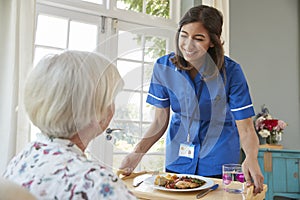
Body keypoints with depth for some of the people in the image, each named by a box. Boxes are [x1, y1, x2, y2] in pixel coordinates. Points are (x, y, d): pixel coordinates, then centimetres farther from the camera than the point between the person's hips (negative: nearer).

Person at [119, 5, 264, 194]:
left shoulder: (230, 71, -19)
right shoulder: (164, 66, -13)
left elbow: (245, 129, -18)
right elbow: (160, 121, -6)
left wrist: (251, 158, -38)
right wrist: (137, 152, -20)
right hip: (177, 160, 2)